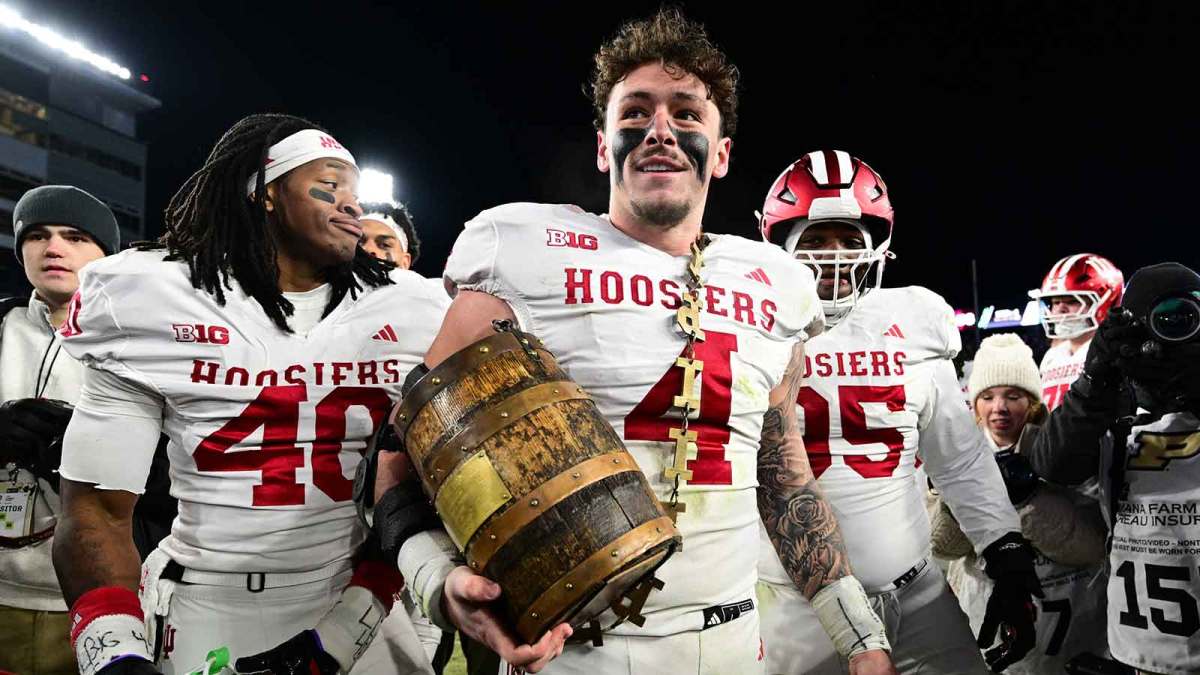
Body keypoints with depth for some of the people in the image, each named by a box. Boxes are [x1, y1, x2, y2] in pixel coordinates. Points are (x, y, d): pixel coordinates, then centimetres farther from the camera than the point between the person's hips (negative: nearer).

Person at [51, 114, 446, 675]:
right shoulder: (149, 303, -5)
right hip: (203, 625, -1)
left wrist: (345, 629, -11)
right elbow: (97, 506, -5)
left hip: (368, 609, 2)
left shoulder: (406, 312, -2)